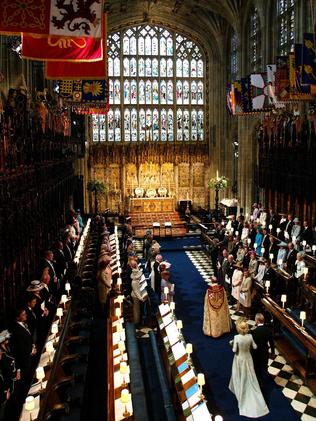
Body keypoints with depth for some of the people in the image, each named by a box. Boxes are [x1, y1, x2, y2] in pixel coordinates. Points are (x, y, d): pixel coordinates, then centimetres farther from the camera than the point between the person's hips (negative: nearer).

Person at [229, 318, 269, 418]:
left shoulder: (236, 337, -27)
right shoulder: (250, 336, -18)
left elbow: (234, 350, -19)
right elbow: (255, 347, -6)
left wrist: (232, 343, -2)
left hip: (239, 359, -3)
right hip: (248, 358, 3)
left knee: (239, 377, 21)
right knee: (250, 377, 19)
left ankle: (240, 391, 42)